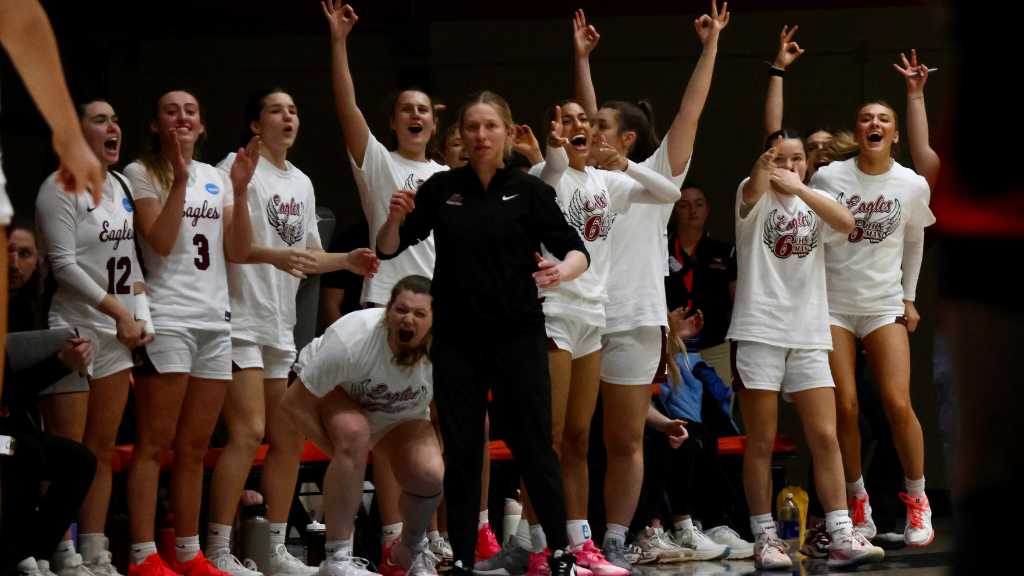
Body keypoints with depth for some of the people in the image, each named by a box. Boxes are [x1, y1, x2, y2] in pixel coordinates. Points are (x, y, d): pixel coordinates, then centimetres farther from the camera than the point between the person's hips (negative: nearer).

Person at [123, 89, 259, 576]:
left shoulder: (215, 178, 16)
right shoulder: (141, 173, 0)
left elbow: (239, 252, 8)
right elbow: (161, 242, -13)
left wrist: (240, 190, -2)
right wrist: (180, 179, -17)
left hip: (215, 321, 6)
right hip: (166, 317, -6)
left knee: (194, 448, 9)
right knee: (155, 444, -8)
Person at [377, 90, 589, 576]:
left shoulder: (529, 191, 0)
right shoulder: (441, 189, 6)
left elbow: (577, 251, -5)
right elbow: (388, 249, 8)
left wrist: (562, 271, -27)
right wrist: (396, 219, -14)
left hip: (517, 336, -2)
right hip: (455, 339, 2)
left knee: (532, 445, -2)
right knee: (461, 450, 4)